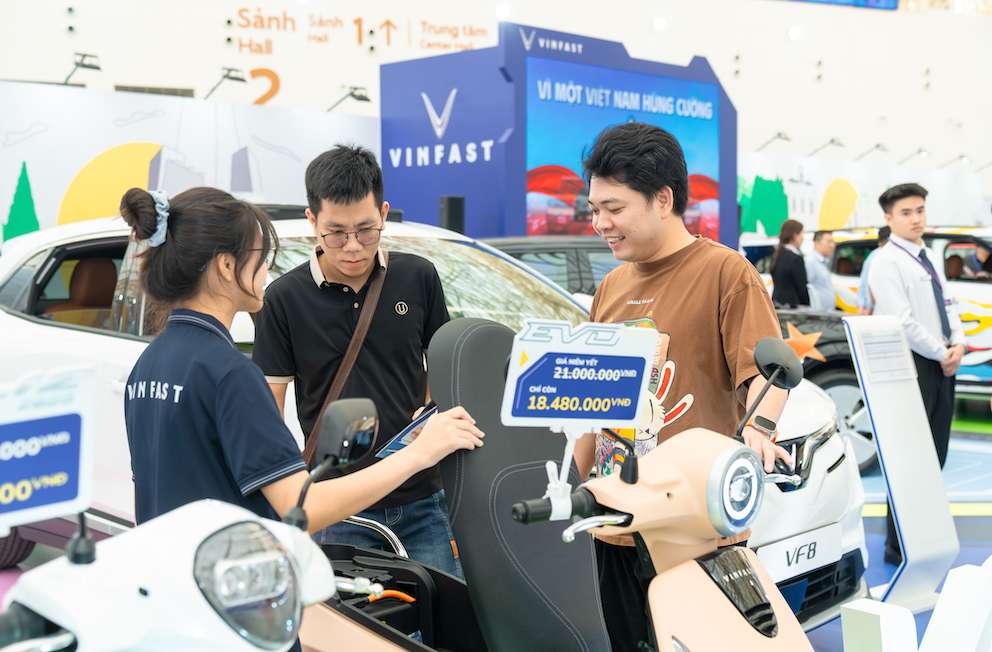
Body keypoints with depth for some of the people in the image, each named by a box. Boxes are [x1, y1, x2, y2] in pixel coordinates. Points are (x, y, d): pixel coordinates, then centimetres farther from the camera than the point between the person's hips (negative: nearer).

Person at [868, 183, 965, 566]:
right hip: (912, 366, -9)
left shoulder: (927, 259, 17)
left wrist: (958, 345, -2)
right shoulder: (887, 262, -11)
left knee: (934, 457, 12)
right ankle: (899, 547, 3)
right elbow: (903, 322, -18)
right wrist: (942, 354, -12)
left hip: (942, 366, 9)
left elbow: (947, 306, 17)